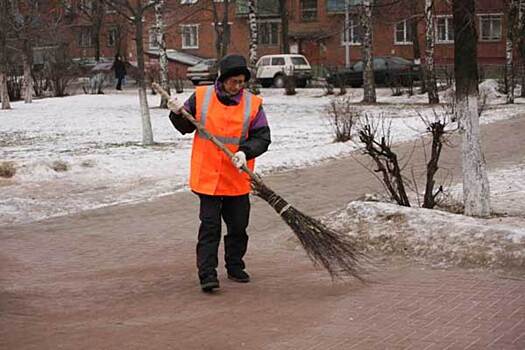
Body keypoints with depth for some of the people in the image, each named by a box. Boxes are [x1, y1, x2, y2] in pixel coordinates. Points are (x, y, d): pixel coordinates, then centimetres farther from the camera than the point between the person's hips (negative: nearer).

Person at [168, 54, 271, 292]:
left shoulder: (253, 104, -1)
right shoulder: (201, 97, -1)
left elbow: (262, 138, -4)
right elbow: (186, 127, 11)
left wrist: (245, 152, -21)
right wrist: (178, 114, -10)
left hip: (237, 180, 2)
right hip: (207, 176, -2)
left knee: (238, 226, 12)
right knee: (209, 226, -4)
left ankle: (235, 268, 30)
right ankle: (207, 274, -3)